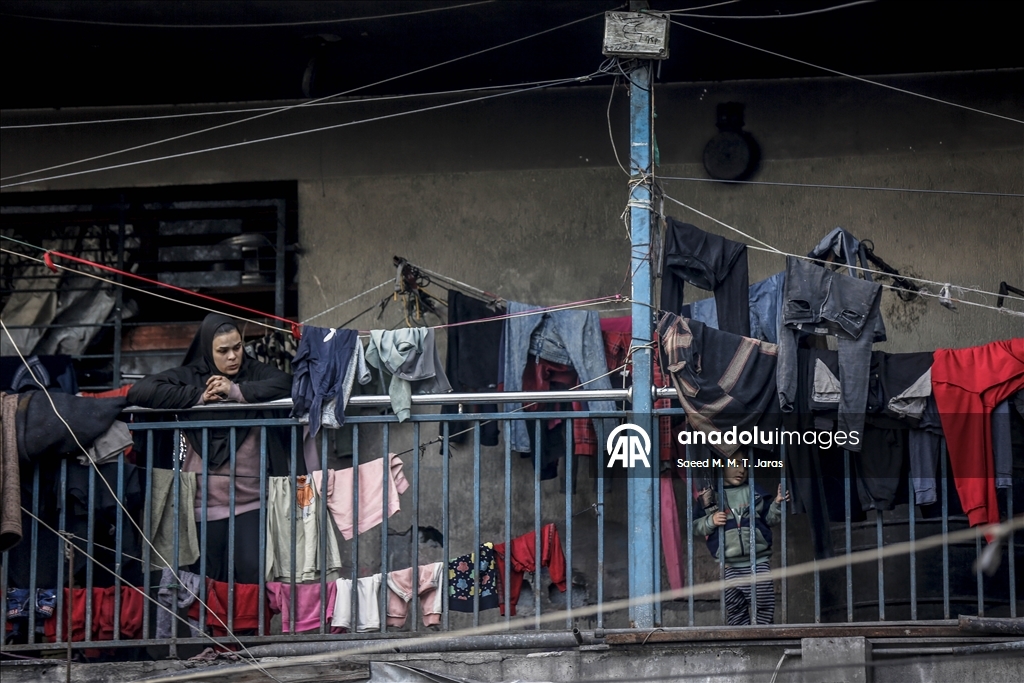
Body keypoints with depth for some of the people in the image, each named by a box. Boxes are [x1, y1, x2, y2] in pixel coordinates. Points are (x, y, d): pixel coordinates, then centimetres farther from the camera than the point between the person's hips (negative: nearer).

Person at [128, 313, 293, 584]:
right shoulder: (189, 377, 9)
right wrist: (198, 396, -5)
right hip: (204, 501, 1)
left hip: (249, 500, 0)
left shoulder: (255, 373, 9)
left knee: (252, 576, -10)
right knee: (206, 581, 1)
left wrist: (236, 391, -11)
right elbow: (139, 392, -4)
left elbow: (286, 385, -11)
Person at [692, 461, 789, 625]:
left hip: (758, 563, 1)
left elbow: (769, 519, 18)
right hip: (729, 567, -1)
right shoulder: (709, 496, 6)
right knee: (734, 610, 2)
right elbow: (695, 526, 7)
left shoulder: (756, 492, 13)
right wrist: (710, 521, -11)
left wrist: (778, 504, 1)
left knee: (764, 606, -3)